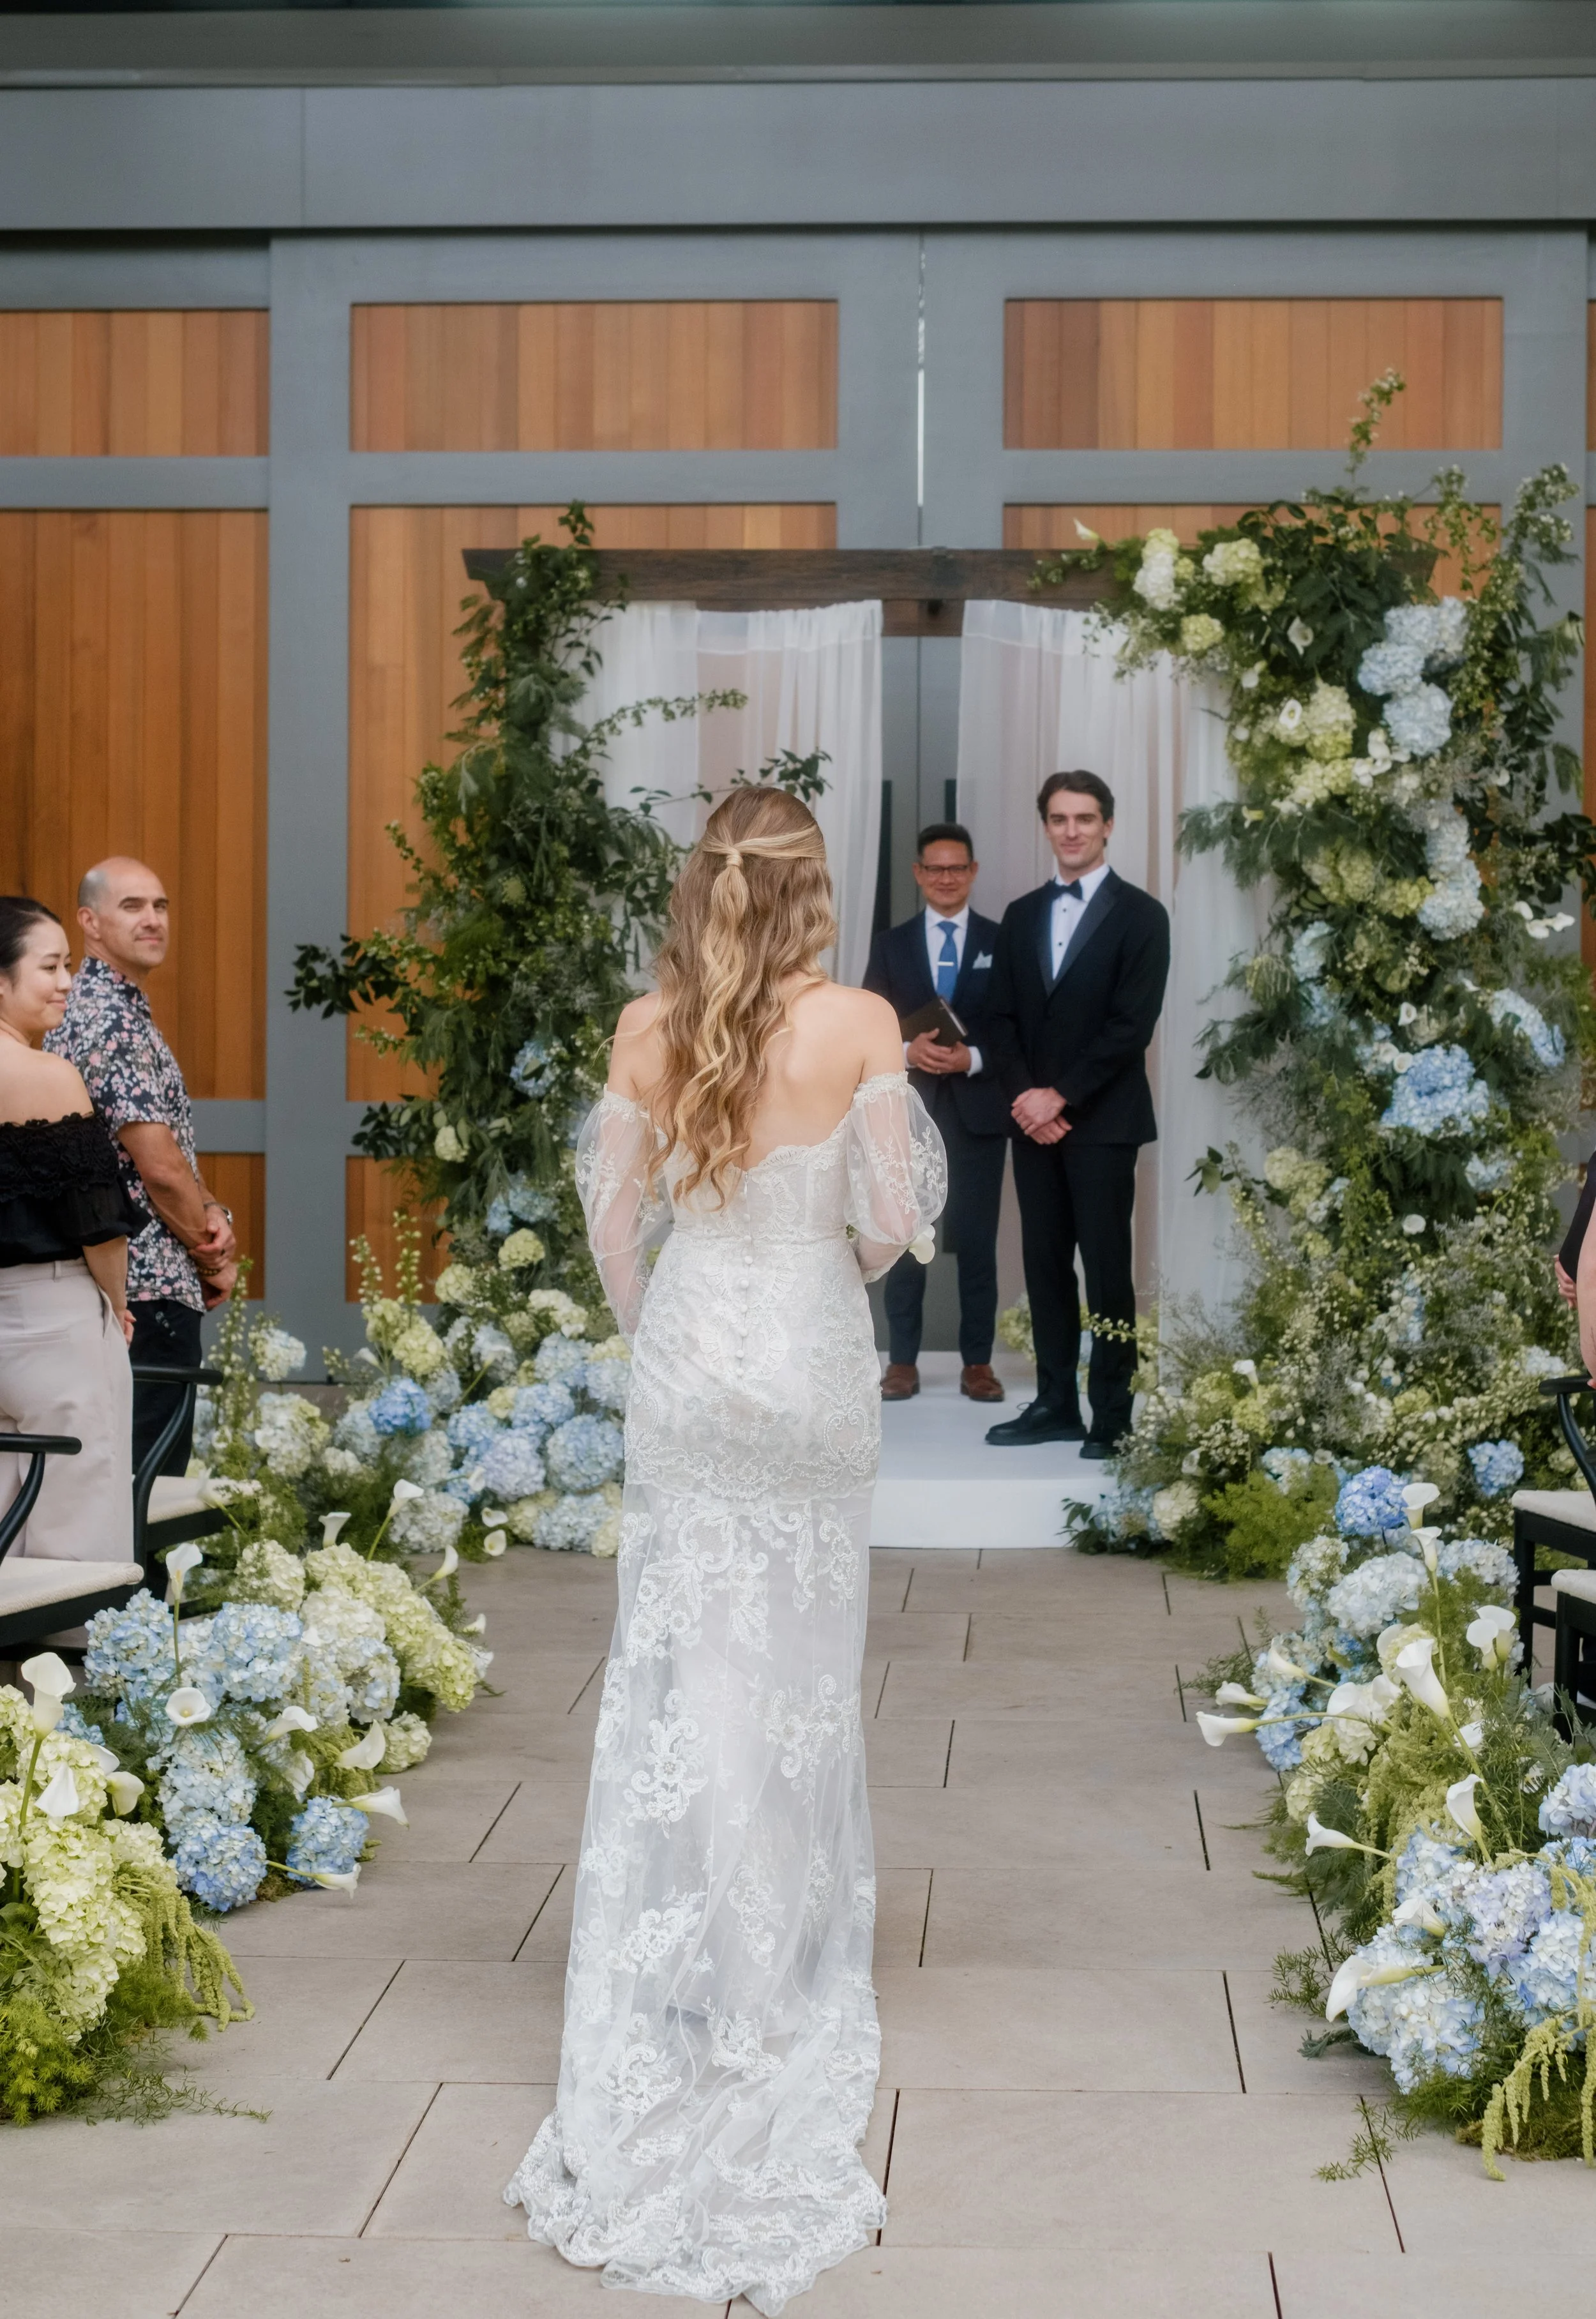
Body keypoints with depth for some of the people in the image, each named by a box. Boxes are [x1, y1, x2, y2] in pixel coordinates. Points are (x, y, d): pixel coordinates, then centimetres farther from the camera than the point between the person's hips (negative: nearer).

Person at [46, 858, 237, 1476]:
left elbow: (170, 1149, 17)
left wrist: (210, 1215, -1)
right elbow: (159, 1167, -18)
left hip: (107, 1283, 10)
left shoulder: (84, 1008, 16)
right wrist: (215, 1258, -4)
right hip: (151, 1286, -10)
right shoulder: (115, 1023, -15)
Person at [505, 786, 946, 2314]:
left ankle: (675, 1980, 15)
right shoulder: (861, 1025, -11)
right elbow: (894, 1216, -9)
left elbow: (614, 1214, 1)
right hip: (812, 1373, -2)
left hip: (686, 1370, 2)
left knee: (675, 1672, 9)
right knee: (797, 1675, 10)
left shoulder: (649, 1028, -4)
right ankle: (774, 1972, 19)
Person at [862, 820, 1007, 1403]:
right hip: (909, 1109, 1)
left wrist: (973, 1058, -15)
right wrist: (907, 1051, -14)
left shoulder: (1002, 941, 5)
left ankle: (978, 1361, 10)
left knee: (977, 1240, 3)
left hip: (978, 1109, -1)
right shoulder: (890, 944, 8)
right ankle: (903, 1361, 10)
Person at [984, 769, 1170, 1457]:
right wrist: (1024, 1097, -5)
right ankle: (1055, 1403, 13)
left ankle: (1112, 1413, 2)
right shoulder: (1021, 916, 14)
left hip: (1102, 1121, -5)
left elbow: (1132, 1025, -10)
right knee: (1045, 1264, 7)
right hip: (1033, 1119, 5)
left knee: (1106, 1267, -3)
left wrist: (1061, 1097, -13)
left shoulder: (1140, 915, -3)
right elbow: (1002, 1017, 10)